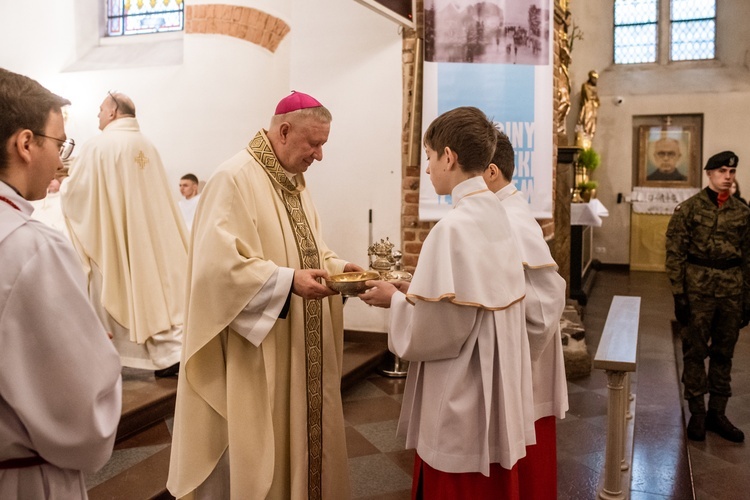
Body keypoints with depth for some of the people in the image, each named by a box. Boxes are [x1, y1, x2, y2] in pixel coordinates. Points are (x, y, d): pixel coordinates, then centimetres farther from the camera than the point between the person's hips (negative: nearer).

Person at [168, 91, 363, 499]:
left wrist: (335, 266, 1)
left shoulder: (293, 181, 12)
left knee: (298, 437, 17)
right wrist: (287, 281, -29)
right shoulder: (234, 179, -17)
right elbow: (218, 264, -25)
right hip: (252, 358, -9)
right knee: (253, 450, 5)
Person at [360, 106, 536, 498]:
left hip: (461, 412, -8)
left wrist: (396, 300, -5)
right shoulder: (495, 215, 3)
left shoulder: (453, 228, -22)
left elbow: (432, 332, -21)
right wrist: (415, 291, 8)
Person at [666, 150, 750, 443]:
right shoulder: (689, 208, -2)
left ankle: (717, 413, 22)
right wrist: (679, 294, -9)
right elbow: (675, 253, -4)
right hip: (698, 285, -3)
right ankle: (697, 413, 15)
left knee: (724, 353, 10)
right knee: (695, 351, 3)